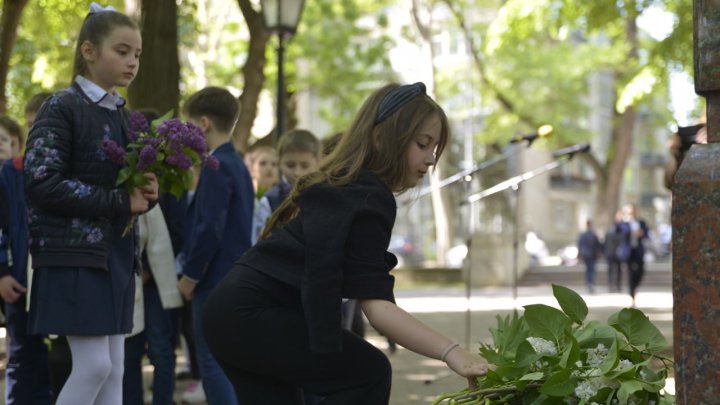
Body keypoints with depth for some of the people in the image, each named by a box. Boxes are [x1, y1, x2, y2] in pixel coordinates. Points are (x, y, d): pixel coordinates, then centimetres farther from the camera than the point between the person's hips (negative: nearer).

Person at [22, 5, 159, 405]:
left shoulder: (127, 117, 13)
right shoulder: (62, 108, -9)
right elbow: (42, 184, -18)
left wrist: (147, 193, -4)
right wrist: (120, 201, -18)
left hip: (118, 253, 7)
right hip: (74, 253, -7)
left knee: (115, 368, 6)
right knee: (94, 364, -10)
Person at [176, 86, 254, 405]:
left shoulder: (216, 168, -15)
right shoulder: (238, 166, 14)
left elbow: (209, 230, -21)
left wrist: (190, 276, -11)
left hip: (215, 282, -9)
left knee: (213, 363, -6)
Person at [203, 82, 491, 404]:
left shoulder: (339, 186, 16)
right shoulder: (369, 200, -15)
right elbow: (376, 306, -25)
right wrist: (450, 352, -35)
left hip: (233, 309, 10)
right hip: (252, 315, -10)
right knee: (367, 373, -6)